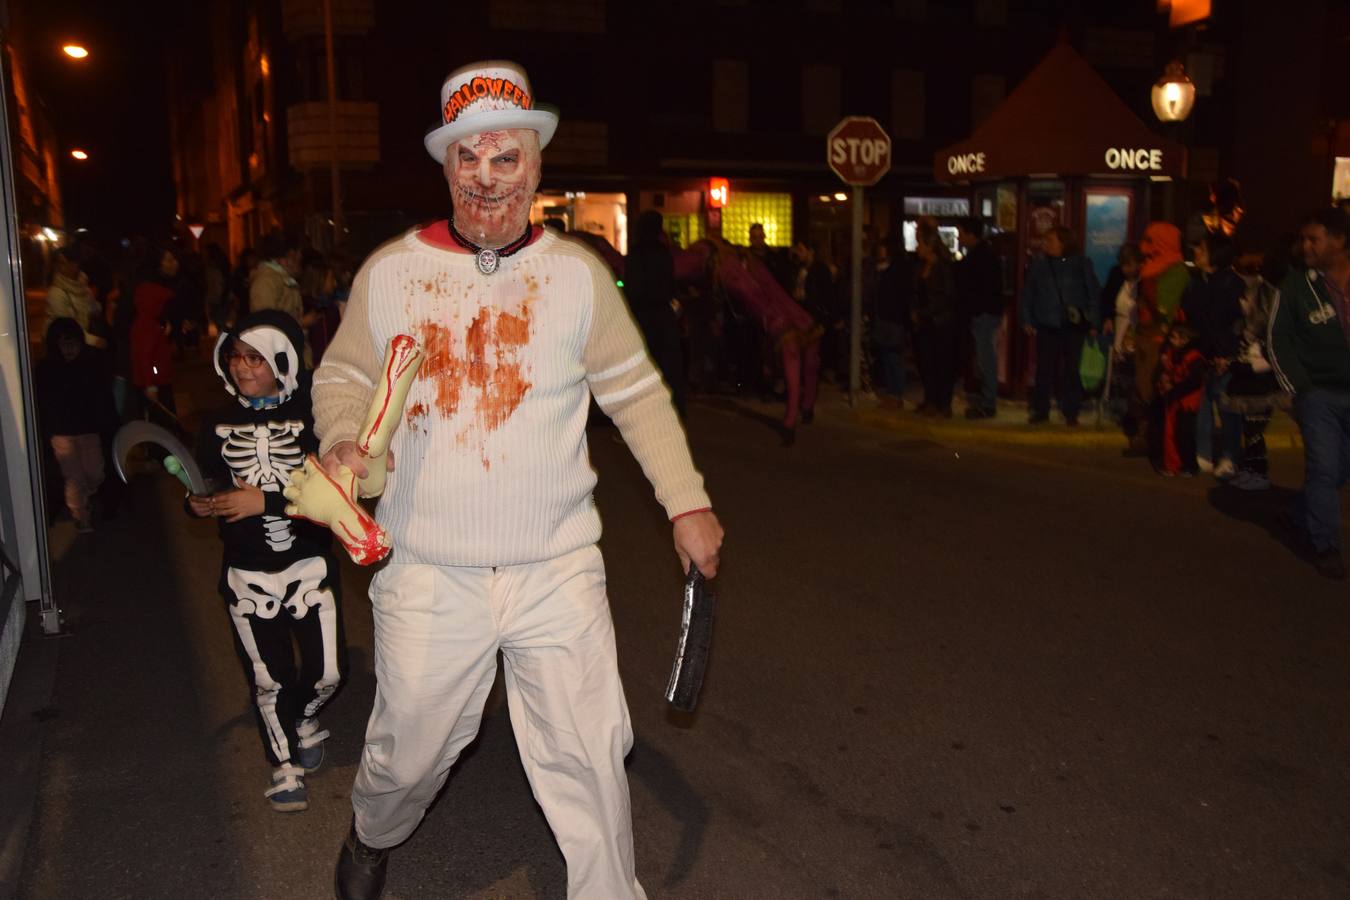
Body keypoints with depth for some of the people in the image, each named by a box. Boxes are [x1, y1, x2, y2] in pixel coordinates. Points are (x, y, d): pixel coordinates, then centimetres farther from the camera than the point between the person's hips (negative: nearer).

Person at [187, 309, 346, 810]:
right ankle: (284, 762, 32)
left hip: (308, 564, -2)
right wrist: (199, 503, -11)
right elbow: (207, 485, 11)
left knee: (325, 673, 0)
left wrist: (265, 501, -23)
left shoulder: (309, 418, -9)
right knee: (268, 679, 9)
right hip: (247, 571, 2)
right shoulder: (218, 424, 2)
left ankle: (304, 718, 35)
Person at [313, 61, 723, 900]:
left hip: (558, 571, 0)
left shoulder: (579, 273, -1)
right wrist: (342, 442, -9)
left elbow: (637, 394, 4)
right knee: (409, 752, 15)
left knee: (590, 758, 5)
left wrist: (688, 502, -2)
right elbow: (343, 376, 12)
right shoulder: (389, 271, 0)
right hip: (429, 574, 1)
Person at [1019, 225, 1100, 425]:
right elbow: (1027, 294, 9)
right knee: (1044, 370, 1)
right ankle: (1040, 411, 11)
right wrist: (1027, 320, 2)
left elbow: (1094, 294, 5)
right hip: (1047, 326, 1)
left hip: (1074, 326, -1)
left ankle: (1071, 412, 12)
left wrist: (1093, 322, 0)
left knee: (1071, 370, 3)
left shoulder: (1081, 264, 3)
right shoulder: (1038, 264, 5)